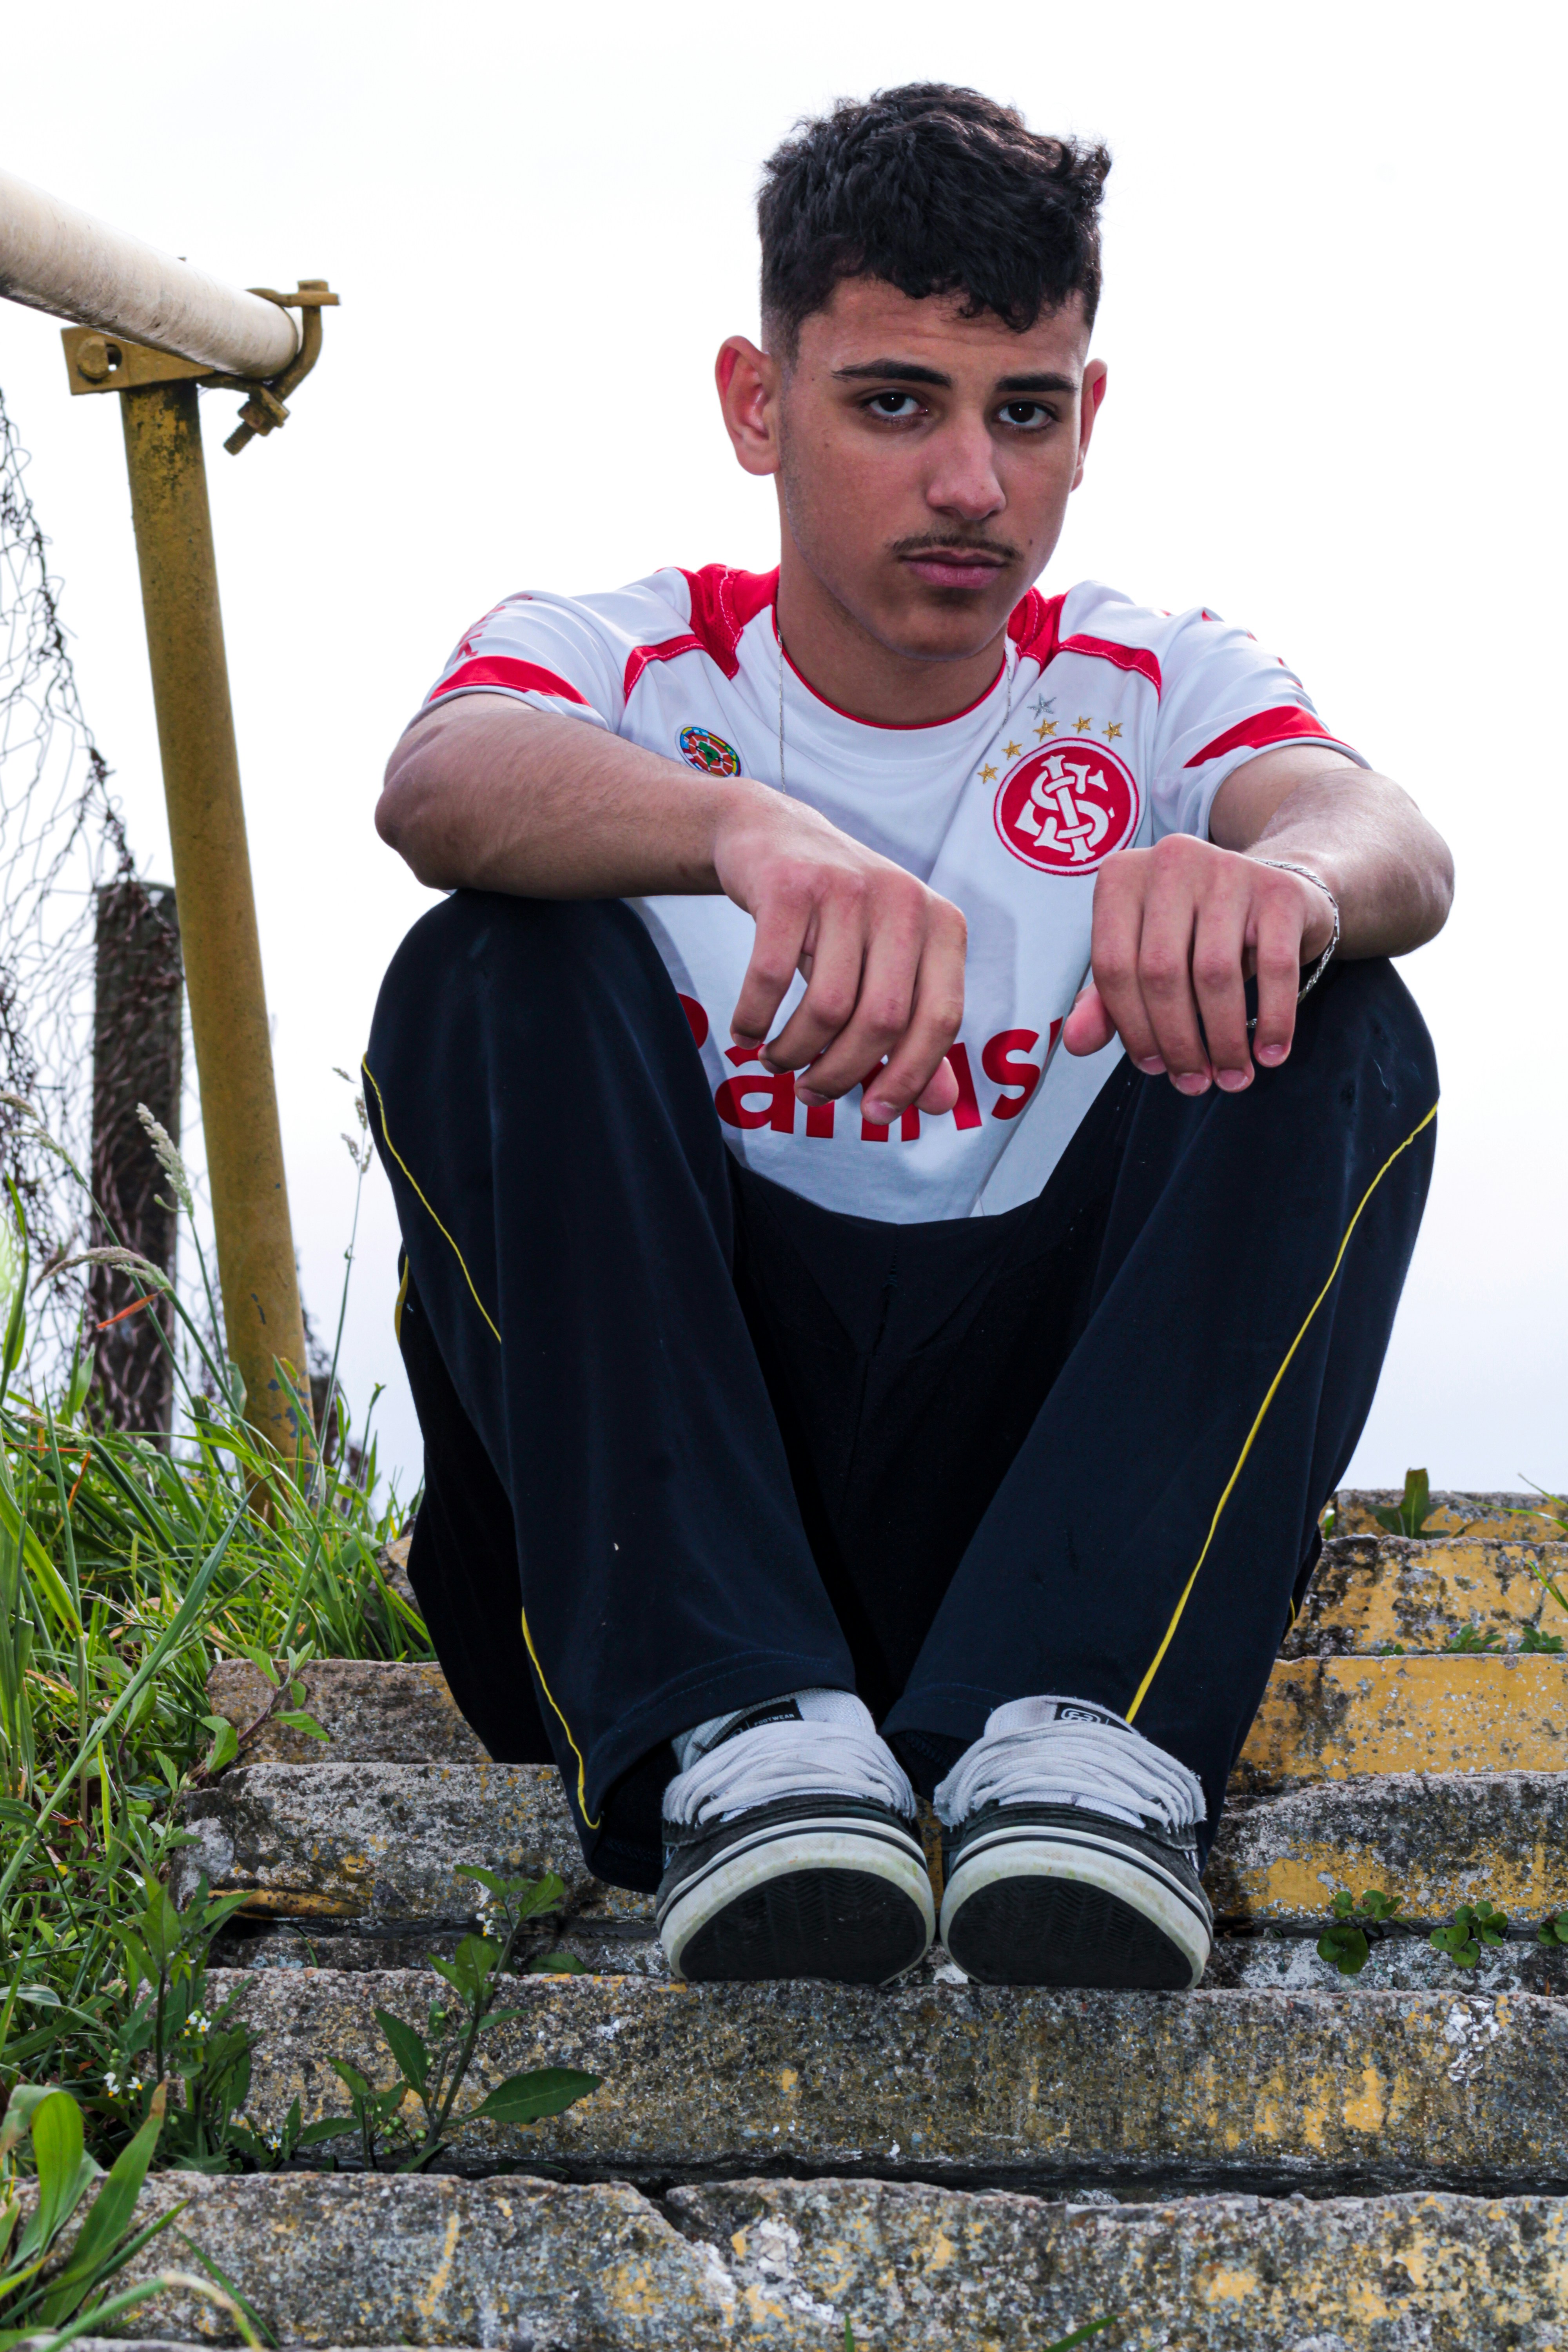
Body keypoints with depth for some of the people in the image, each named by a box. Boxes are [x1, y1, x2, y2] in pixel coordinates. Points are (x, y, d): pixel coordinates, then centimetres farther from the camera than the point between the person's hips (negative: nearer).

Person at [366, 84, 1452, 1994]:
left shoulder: (1154, 688, 8)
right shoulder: (624, 660, 4)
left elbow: (1386, 836, -16)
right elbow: (441, 783, -23)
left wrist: (1287, 875, -43)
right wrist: (750, 830, -46)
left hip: (1031, 1449, 1)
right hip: (654, 1465, -1)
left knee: (1335, 1033, -19)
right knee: (497, 972, -22)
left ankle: (1075, 1737, -36)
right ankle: (731, 1736, -36)